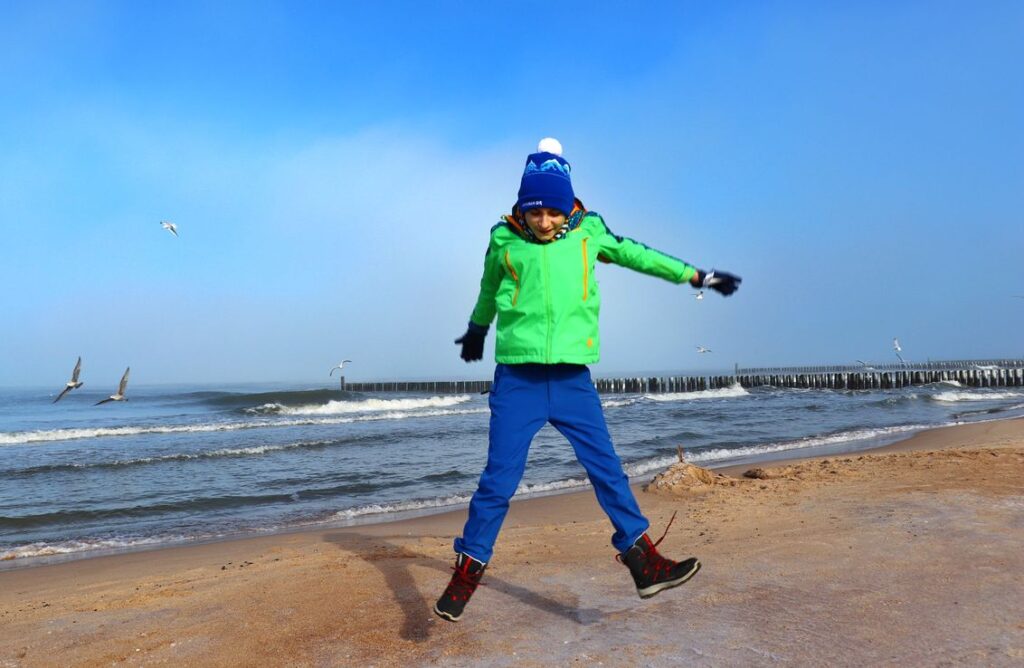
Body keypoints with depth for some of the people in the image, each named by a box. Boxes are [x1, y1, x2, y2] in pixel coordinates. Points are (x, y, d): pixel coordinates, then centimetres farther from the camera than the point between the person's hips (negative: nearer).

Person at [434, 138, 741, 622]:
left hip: (572, 378, 2)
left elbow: (637, 255, 20)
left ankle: (645, 564, 15)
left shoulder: (588, 233, 5)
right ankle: (467, 572, 13)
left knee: (608, 471, 4)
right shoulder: (505, 241, 2)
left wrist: (697, 276, 25)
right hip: (517, 378, -1)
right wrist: (477, 329, 37)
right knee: (499, 479, -1)